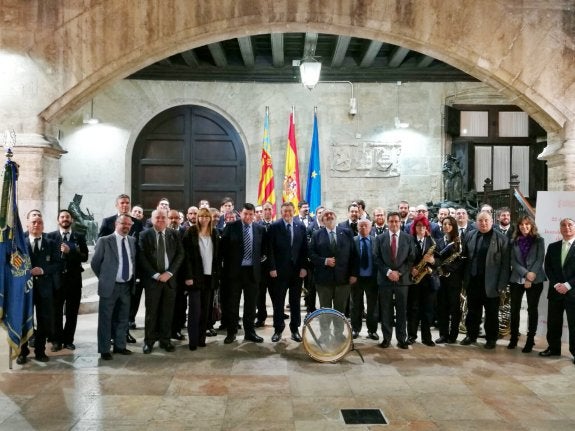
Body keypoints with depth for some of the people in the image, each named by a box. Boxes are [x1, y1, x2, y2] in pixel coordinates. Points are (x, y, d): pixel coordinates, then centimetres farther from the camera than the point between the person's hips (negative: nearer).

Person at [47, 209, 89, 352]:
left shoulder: (79, 237, 6)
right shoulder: (50, 236, 4)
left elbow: (85, 257, -3)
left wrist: (70, 251, -16)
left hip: (74, 279, 1)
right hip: (56, 279, -1)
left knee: (72, 312, 6)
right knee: (56, 312, 5)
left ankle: (68, 340, 17)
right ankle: (57, 340, 16)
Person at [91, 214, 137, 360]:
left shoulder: (132, 241, 7)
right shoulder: (105, 241, -7)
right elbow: (95, 263, -1)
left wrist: (133, 279, 11)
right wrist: (104, 278, 3)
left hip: (127, 286, 5)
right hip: (110, 286, -5)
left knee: (123, 319, 14)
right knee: (106, 319, 3)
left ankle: (120, 346, 26)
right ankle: (104, 350, 13)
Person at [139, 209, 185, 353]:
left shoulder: (174, 235, 6)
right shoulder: (145, 235, 0)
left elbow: (180, 255, 3)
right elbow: (142, 257, -5)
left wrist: (169, 273, -8)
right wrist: (156, 275, -11)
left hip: (169, 278, 2)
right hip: (152, 278, -2)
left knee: (168, 312, 6)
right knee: (151, 312, 4)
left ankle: (165, 340, 18)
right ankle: (149, 341, 16)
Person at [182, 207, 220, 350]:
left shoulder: (214, 234, 9)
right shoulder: (190, 233, -4)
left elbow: (217, 255, 11)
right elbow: (186, 256, -8)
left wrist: (217, 273, 4)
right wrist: (188, 276, -14)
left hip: (209, 276, 4)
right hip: (195, 276, -4)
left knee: (205, 309, 8)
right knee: (195, 310, -3)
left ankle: (202, 338, 16)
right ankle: (192, 340, 5)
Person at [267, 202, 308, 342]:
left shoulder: (301, 227, 5)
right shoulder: (274, 227, -2)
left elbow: (304, 249, 5)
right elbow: (270, 249, -5)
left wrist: (304, 267, -2)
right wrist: (272, 268, -10)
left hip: (297, 270, 2)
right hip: (279, 270, -2)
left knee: (295, 302, 9)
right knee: (278, 302, 5)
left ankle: (295, 330, 19)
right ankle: (278, 329, 16)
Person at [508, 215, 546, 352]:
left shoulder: (539, 240, 2)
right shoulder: (514, 241, 7)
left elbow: (540, 259, -5)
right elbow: (513, 261, 1)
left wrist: (530, 278, -12)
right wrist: (526, 273, -14)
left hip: (535, 280, -2)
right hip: (516, 279, 2)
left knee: (532, 309, 3)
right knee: (514, 309, 4)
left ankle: (530, 340, 11)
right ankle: (514, 338, 16)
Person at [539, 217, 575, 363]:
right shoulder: (552, 247, 11)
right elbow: (548, 268, 8)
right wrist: (556, 284, -6)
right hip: (555, 291, 4)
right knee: (553, 323, 9)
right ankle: (553, 348, 22)